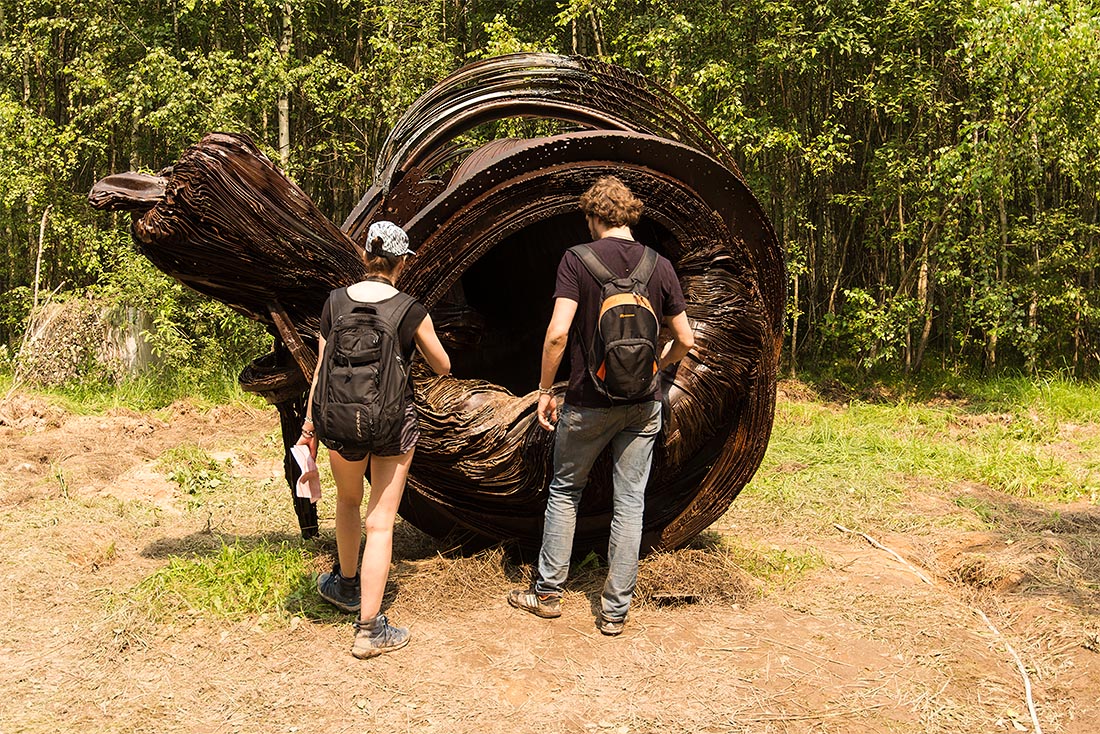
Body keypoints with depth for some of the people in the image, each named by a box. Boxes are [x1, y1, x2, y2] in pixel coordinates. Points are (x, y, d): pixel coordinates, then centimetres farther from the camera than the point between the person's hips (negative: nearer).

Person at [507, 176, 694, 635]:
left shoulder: (578, 259, -8)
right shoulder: (659, 266, 1)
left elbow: (558, 332, -17)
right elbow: (685, 340, 5)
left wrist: (545, 390, -6)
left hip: (589, 402, -2)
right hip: (643, 405, 3)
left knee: (565, 490, 16)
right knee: (629, 503, 8)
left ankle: (548, 592, 25)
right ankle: (615, 610, 15)